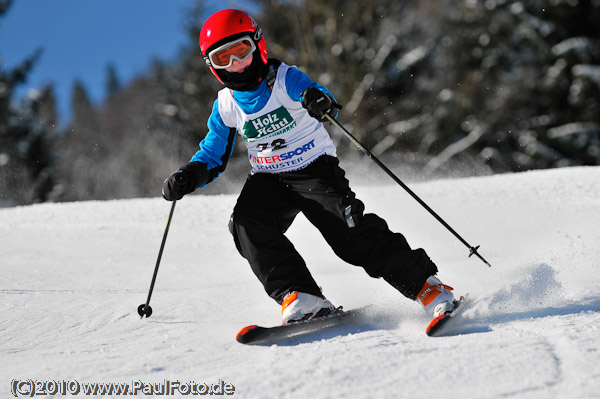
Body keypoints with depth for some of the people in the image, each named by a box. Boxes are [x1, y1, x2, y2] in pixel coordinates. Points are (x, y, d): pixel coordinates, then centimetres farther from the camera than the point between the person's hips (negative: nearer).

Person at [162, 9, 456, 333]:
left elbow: (324, 100, -24)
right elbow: (212, 155, 13)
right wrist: (189, 176, -7)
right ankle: (301, 297, -27)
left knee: (351, 231, -22)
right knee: (247, 223, -25)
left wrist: (320, 101, -49)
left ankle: (427, 286, -17)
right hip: (269, 179, 4)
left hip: (315, 168, -4)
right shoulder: (226, 105, 3)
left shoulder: (285, 79, -10)